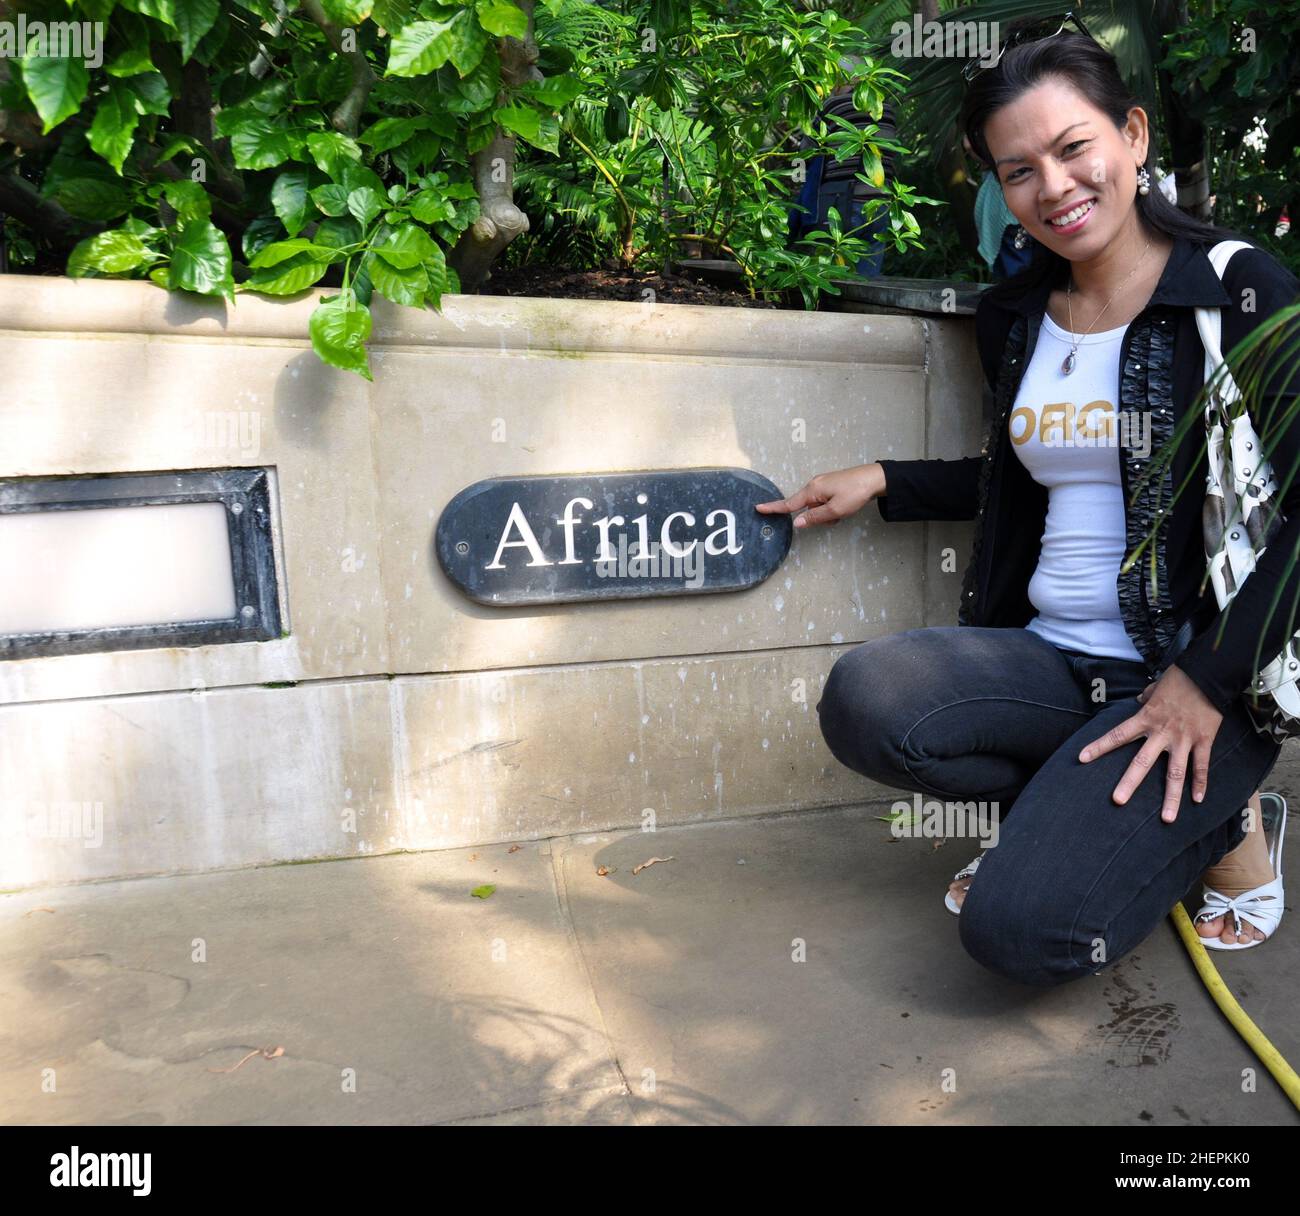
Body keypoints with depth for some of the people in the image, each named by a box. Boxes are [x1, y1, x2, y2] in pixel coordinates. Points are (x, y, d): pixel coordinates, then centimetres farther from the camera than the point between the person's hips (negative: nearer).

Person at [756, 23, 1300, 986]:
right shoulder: (1014, 317, 11)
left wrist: (1207, 682, -16)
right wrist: (883, 483, 15)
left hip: (1197, 681, -5)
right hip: (1050, 658, 5)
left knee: (1019, 926, -22)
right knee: (864, 699, -25)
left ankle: (1217, 819, 7)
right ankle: (1065, 807, 2)